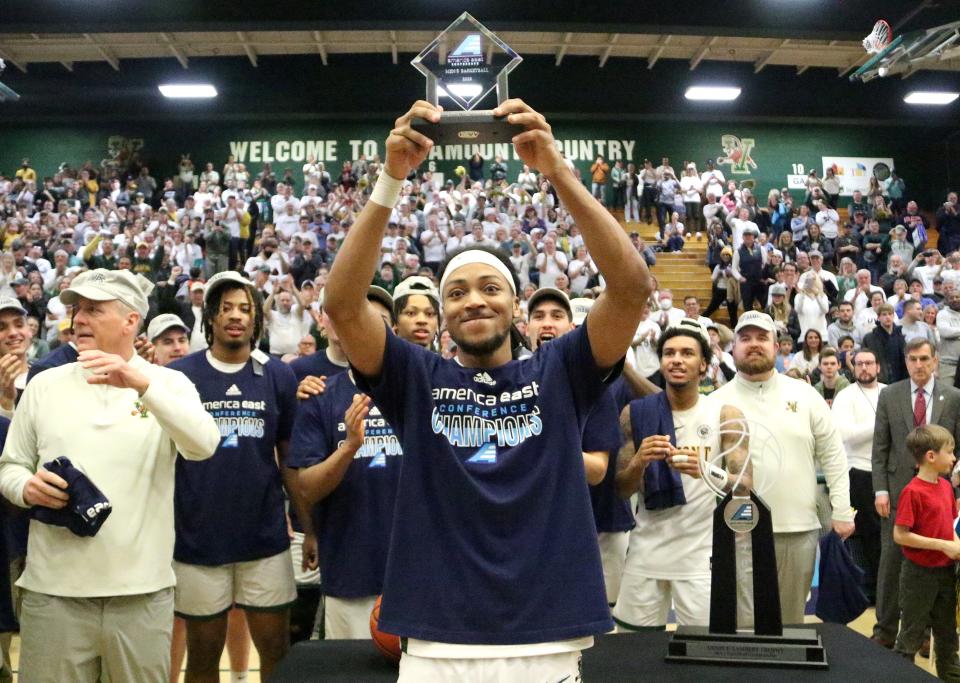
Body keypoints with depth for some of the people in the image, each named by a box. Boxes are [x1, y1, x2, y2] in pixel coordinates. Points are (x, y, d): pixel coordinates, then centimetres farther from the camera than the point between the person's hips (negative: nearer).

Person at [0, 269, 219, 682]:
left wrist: (142, 384, -28)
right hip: (53, 590, 2)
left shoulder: (169, 383, 0)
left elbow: (203, 445, -17)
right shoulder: (44, 385, 7)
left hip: (142, 591, -1)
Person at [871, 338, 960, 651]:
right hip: (898, 488, 0)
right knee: (891, 558, 3)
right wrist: (880, 489, -4)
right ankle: (885, 629, 15)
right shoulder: (889, 396, 3)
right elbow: (880, 447, 2)